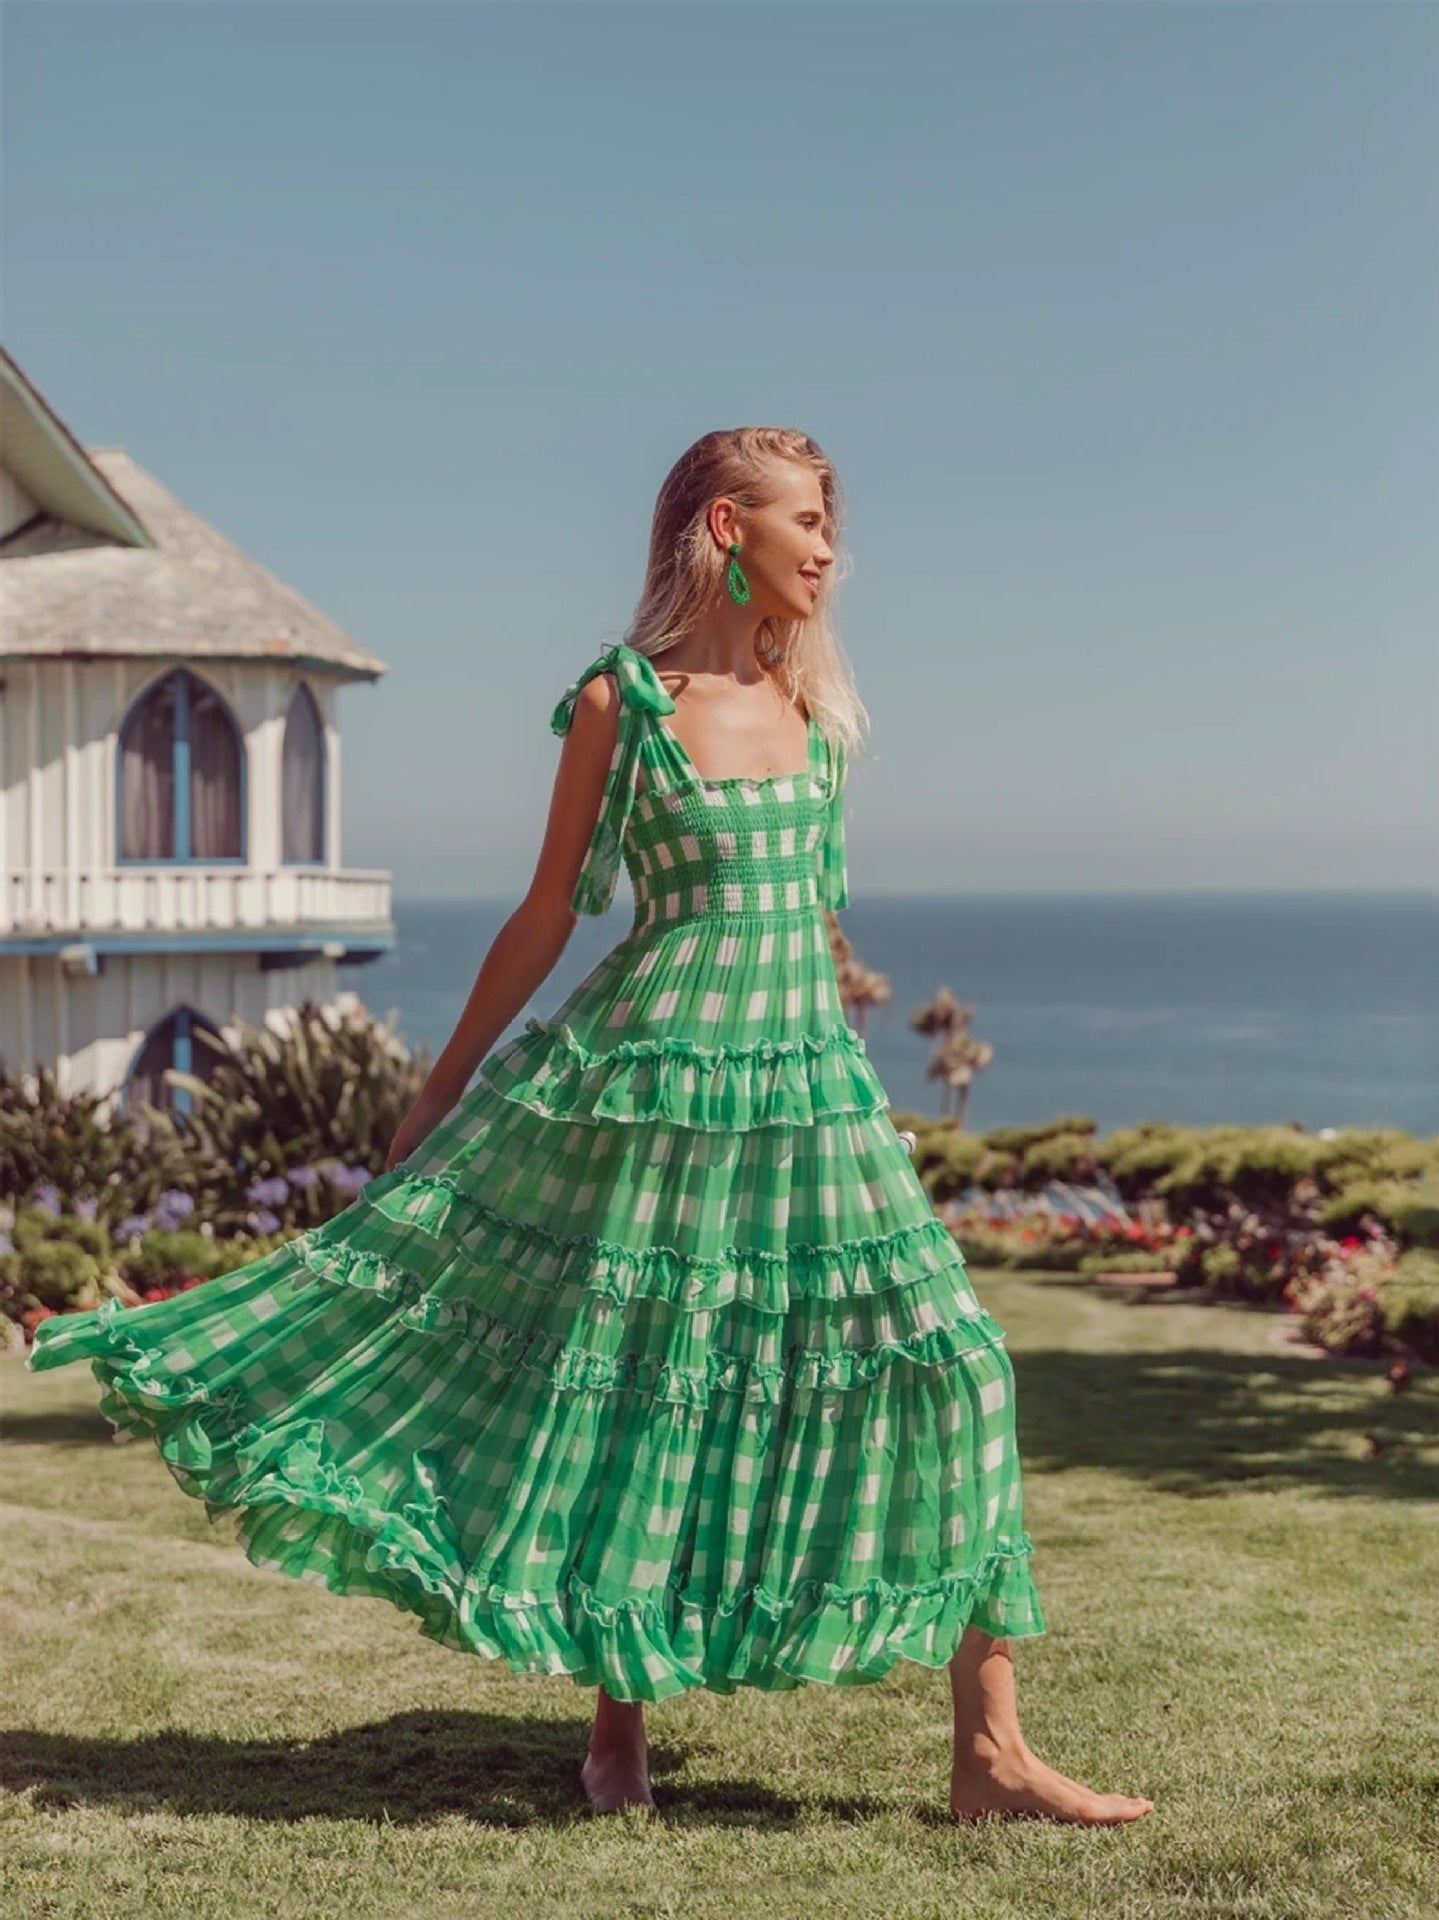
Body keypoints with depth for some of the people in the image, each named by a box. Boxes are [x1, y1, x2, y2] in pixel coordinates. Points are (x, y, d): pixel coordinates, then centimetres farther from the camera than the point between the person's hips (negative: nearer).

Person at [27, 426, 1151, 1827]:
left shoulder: (815, 700, 10)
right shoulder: (618, 701, -4)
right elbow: (549, 915, 3)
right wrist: (441, 1086, 6)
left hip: (807, 1083, 5)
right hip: (644, 1080, -4)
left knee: (938, 1364, -2)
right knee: (618, 1382, 3)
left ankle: (989, 1752, 6)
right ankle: (616, 1719, 25)